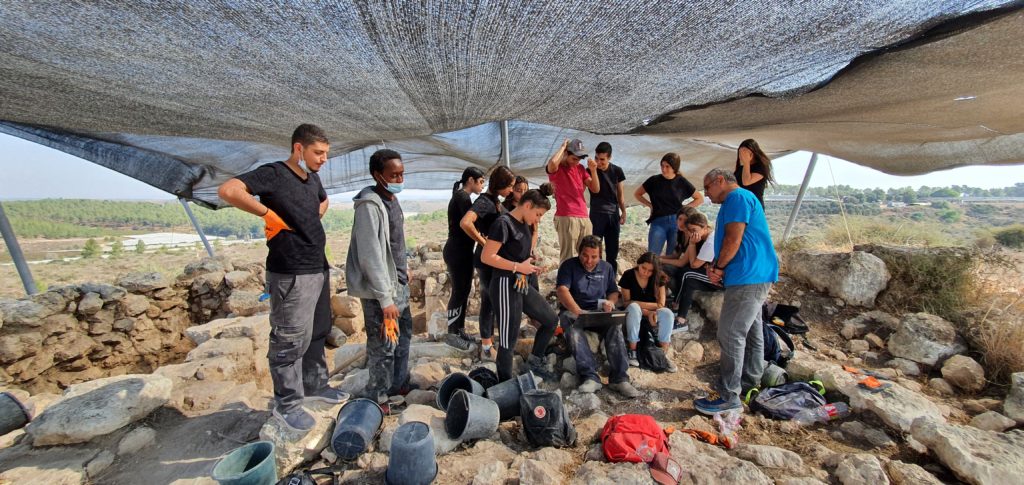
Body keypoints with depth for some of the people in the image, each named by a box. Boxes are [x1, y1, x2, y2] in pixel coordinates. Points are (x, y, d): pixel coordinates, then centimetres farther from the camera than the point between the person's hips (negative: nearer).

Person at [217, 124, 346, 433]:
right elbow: (228, 191, -28)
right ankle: (286, 404, 20)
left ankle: (314, 385, 37)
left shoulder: (313, 178, 10)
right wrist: (268, 214, -20)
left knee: (317, 333, 19)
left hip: (319, 268, 9)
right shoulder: (273, 174, -14)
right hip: (291, 274, -8)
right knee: (291, 340, 3)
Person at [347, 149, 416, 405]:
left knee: (403, 335, 20)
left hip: (399, 283, 9)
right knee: (384, 346, 1)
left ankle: (399, 384, 38)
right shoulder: (370, 205, -20)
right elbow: (371, 256, -24)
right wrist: (385, 299, -23)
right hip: (381, 290, -9)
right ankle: (376, 399, 20)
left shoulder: (392, 199, 8)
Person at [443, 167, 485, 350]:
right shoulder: (463, 197, -14)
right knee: (459, 292, -3)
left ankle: (459, 330, 24)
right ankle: (451, 334, 9)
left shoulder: (460, 196, 17)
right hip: (458, 251, -10)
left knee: (464, 291, 14)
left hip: (461, 250, 10)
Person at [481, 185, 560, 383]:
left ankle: (535, 359, 33)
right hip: (505, 285, -9)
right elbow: (486, 257, -21)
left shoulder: (525, 225, 11)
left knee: (551, 319, 15)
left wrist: (526, 269, 6)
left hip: (522, 285, 9)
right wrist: (518, 267, -17)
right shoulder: (503, 223, -15)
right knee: (509, 339, 2)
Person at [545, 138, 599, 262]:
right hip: (566, 218, -6)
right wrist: (563, 147, -11)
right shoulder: (556, 168, -2)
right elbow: (552, 163, -28)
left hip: (584, 218, 7)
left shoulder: (580, 168, 17)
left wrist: (593, 170, -2)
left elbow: (595, 189, 13)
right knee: (567, 257, -7)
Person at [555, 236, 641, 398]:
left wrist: (611, 302, -9)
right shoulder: (568, 265, -1)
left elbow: (614, 292, 18)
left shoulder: (606, 267, 13)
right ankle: (590, 377, -39)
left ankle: (619, 378, -30)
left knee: (615, 326, -29)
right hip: (572, 311, -2)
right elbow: (562, 290, -16)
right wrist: (577, 311, -32)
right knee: (574, 328, -36)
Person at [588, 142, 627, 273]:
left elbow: (620, 193, 10)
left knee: (613, 248, 10)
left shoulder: (617, 171, 3)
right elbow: (595, 188, -20)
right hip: (597, 214, -3)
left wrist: (623, 212, 8)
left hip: (613, 214, 3)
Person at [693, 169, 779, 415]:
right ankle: (751, 380, 32)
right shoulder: (736, 201, 22)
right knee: (751, 330, 18)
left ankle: (729, 396, -4)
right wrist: (715, 266, 3)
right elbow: (726, 240, 20)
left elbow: (733, 240, -19)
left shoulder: (737, 197, -11)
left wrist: (719, 267, -7)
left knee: (730, 334, -9)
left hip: (748, 277, -11)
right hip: (755, 277, 11)